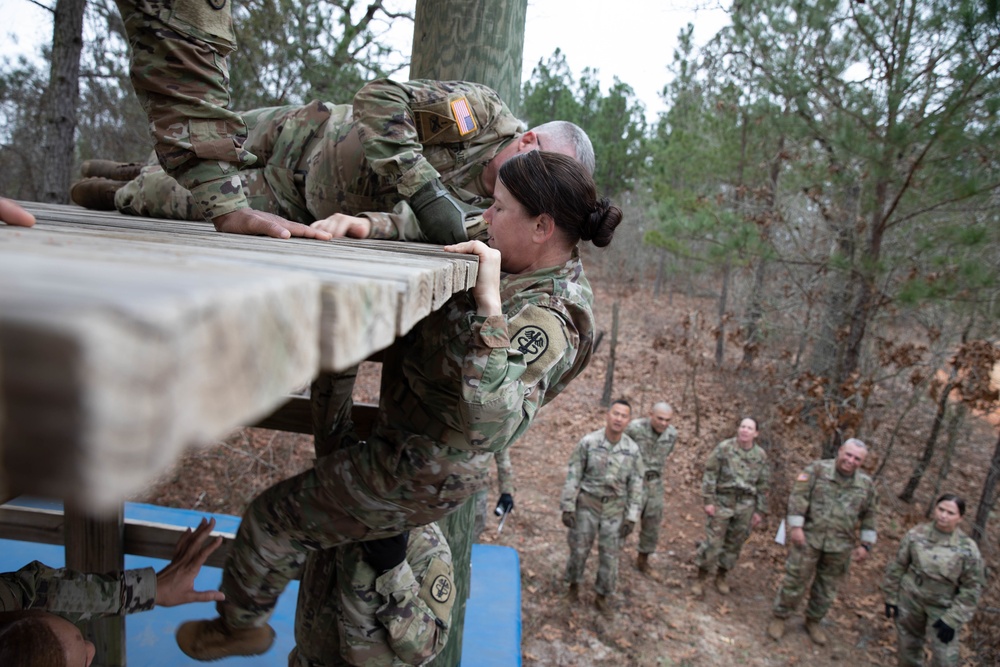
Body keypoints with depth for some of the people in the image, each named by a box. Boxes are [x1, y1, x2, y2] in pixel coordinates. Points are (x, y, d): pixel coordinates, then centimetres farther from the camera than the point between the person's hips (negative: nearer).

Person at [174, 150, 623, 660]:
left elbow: (490, 425, -49)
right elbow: (435, 230, 9)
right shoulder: (543, 270, -4)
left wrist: (490, 306, -49)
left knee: (272, 521, 10)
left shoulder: (546, 321, -32)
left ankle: (240, 624, 40)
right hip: (429, 449, 9)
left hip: (417, 474, -8)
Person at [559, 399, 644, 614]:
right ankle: (574, 583, 37)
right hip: (587, 504, -1)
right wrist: (567, 507, -10)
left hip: (614, 508, 2)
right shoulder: (588, 442, -13)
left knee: (609, 555, 8)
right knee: (579, 549, 10)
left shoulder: (633, 449, -7)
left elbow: (635, 484, 0)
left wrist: (631, 517, -2)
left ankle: (603, 595, 27)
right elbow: (573, 475, -9)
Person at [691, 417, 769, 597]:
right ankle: (700, 579, 11)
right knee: (713, 541, -3)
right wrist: (708, 500, -11)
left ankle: (721, 577, 30)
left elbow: (763, 485, 10)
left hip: (745, 506, 3)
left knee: (734, 543, 11)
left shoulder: (761, 456, 4)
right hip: (722, 501, -3)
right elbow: (710, 474, -7)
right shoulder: (724, 448, -7)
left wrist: (760, 511, 9)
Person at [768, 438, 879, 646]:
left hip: (840, 547, 4)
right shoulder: (818, 469, -7)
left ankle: (813, 621, 35)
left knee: (827, 588, 15)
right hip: (809, 538, -3)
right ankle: (779, 617, 21)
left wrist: (865, 545, 8)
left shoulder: (866, 484, 4)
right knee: (795, 581, 3)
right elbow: (798, 497, -11)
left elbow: (869, 516, 12)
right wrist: (796, 527, -16)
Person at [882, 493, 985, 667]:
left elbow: (972, 588, -7)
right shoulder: (916, 535, -8)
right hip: (910, 601, 2)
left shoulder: (968, 549, -14)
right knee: (908, 647, 17)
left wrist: (952, 620, -10)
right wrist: (891, 599, 3)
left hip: (943, 609, -2)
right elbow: (897, 566, 1)